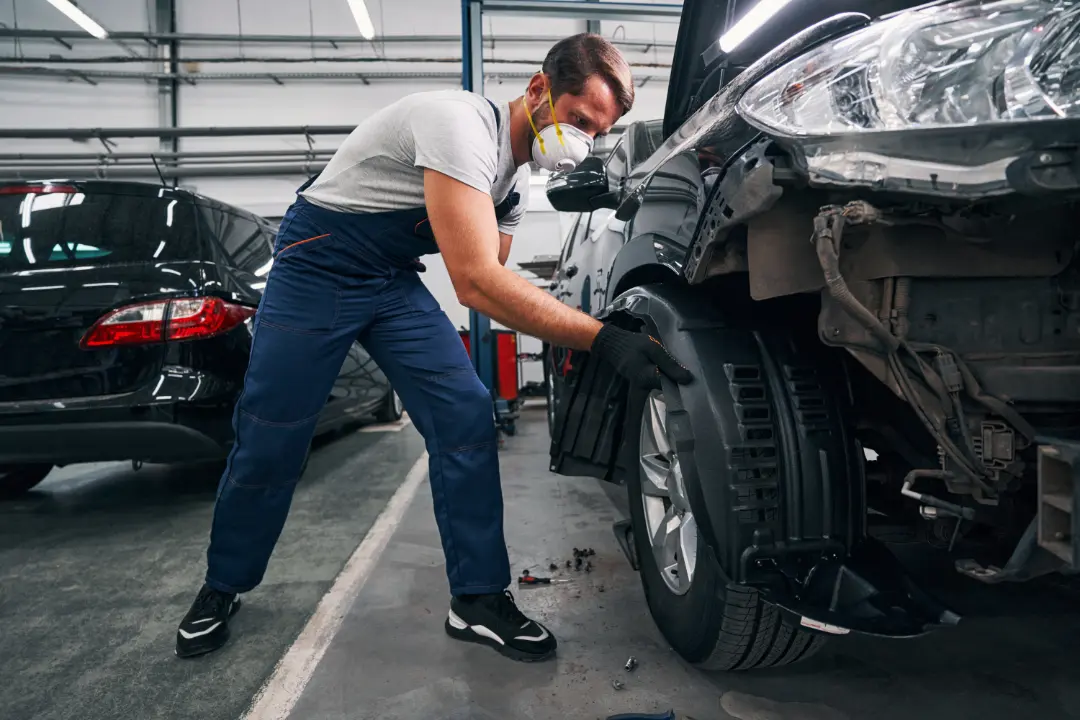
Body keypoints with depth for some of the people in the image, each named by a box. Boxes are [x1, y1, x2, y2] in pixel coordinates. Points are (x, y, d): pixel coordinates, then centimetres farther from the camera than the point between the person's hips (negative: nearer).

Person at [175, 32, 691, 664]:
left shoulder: (518, 178, 2)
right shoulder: (461, 124, -27)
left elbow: (492, 281, 8)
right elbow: (477, 282, -37)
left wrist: (572, 333, -7)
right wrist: (603, 338, -36)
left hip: (396, 280, 7)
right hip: (318, 266, -7)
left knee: (469, 420, -8)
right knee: (269, 443, -1)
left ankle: (480, 600, 1)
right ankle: (222, 590, 25)